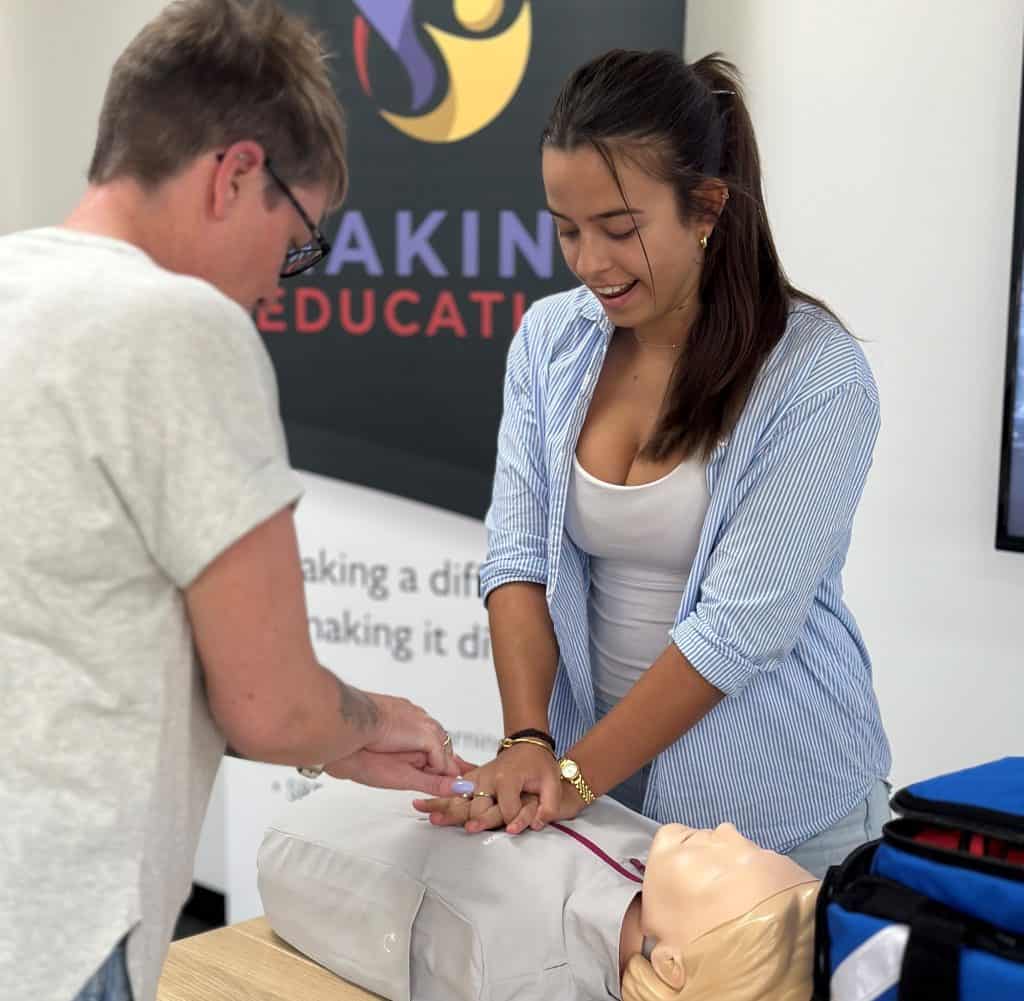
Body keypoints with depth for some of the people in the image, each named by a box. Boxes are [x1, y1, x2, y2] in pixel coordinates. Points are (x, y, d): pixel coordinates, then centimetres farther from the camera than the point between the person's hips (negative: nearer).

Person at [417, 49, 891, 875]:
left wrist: (577, 777, -19)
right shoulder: (549, 339, -3)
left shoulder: (818, 378, -18)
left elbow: (739, 625, -21)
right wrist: (528, 743, -17)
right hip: (600, 765, 4)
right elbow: (518, 554, -5)